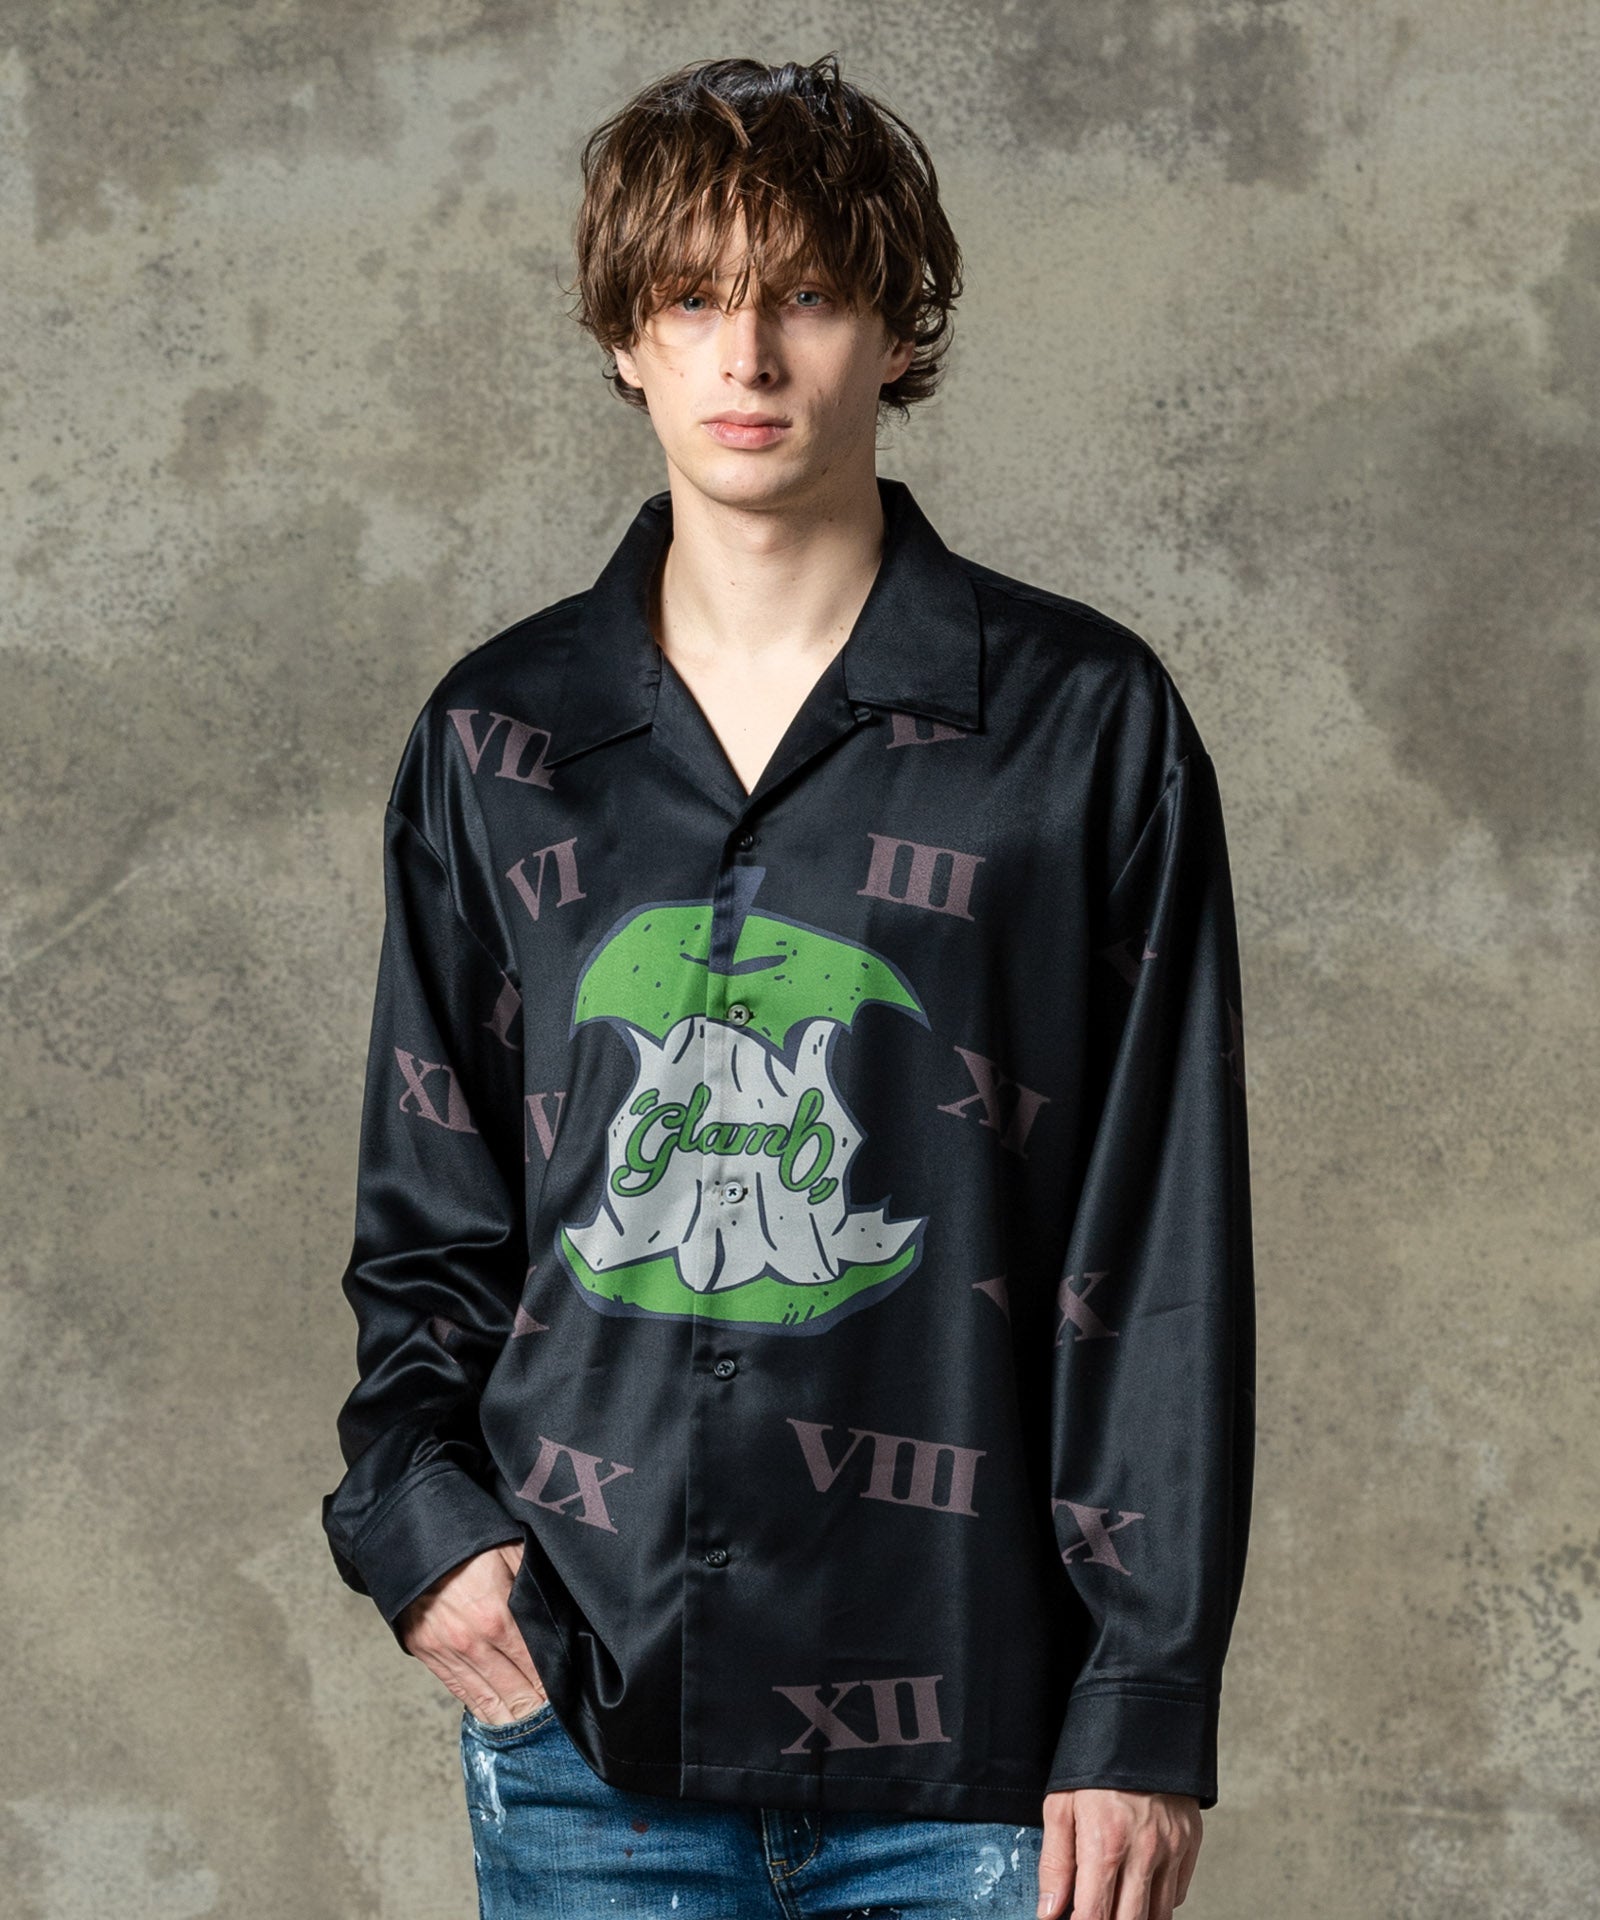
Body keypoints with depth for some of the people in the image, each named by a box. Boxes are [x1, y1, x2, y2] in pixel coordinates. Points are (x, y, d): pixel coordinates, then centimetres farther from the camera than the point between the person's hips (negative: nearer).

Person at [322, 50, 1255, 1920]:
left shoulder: (1084, 720, 0)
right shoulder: (497, 735, 8)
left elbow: (1165, 1244, -2)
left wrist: (1147, 1701, -6)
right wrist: (415, 1505, -2)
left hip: (970, 1735, -2)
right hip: (584, 1721, 2)